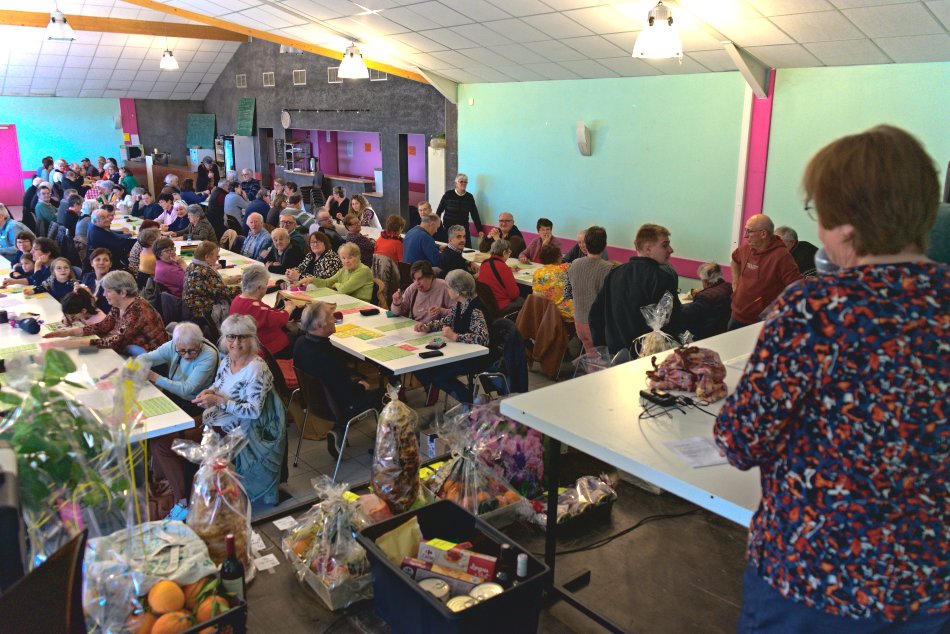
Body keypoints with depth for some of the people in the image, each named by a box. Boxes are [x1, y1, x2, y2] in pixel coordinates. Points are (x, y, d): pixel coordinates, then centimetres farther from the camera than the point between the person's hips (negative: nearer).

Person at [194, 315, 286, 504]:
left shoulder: (257, 369, -22)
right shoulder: (226, 360, 2)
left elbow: (254, 411, -23)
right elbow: (218, 384, 20)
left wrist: (218, 400, -26)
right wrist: (209, 391, -4)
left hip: (249, 432, -8)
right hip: (223, 421, 8)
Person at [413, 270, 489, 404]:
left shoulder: (475, 309, -24)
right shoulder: (459, 304, 4)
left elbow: (483, 339, -34)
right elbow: (446, 321, 17)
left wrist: (455, 336, -32)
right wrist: (428, 327, 0)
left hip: (476, 357, -9)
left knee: (438, 375, -20)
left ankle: (470, 402, -2)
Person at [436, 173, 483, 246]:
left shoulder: (469, 197, 4)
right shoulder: (448, 195, -2)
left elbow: (474, 214, 7)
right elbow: (439, 211, 3)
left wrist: (480, 230, 4)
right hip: (448, 227, -2)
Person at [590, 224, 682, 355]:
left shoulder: (614, 274, 7)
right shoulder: (663, 279, -13)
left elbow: (595, 315, 10)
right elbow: (671, 325, -17)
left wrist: (601, 349, 17)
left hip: (615, 353, 7)